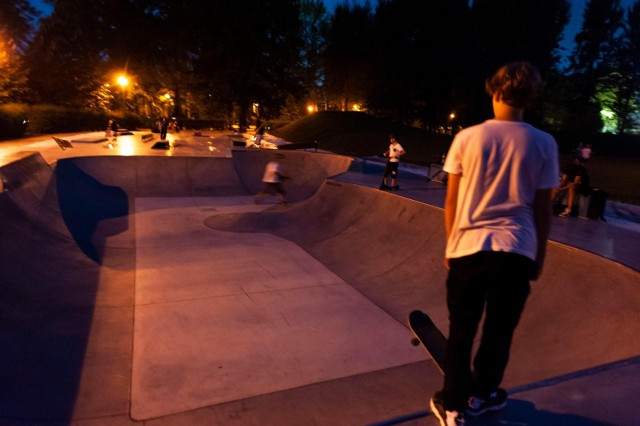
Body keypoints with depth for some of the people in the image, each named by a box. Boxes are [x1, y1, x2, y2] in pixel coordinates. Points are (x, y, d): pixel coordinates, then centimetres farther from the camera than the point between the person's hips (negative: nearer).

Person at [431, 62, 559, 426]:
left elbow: (452, 200, 1)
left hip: (470, 246, 0)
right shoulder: (544, 144, -1)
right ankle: (481, 395, 34)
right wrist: (540, 254, 14)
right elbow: (542, 207, 1)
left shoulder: (468, 137, -2)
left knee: (462, 331, 12)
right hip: (518, 250, 1)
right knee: (499, 330, 17)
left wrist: (451, 244, 13)